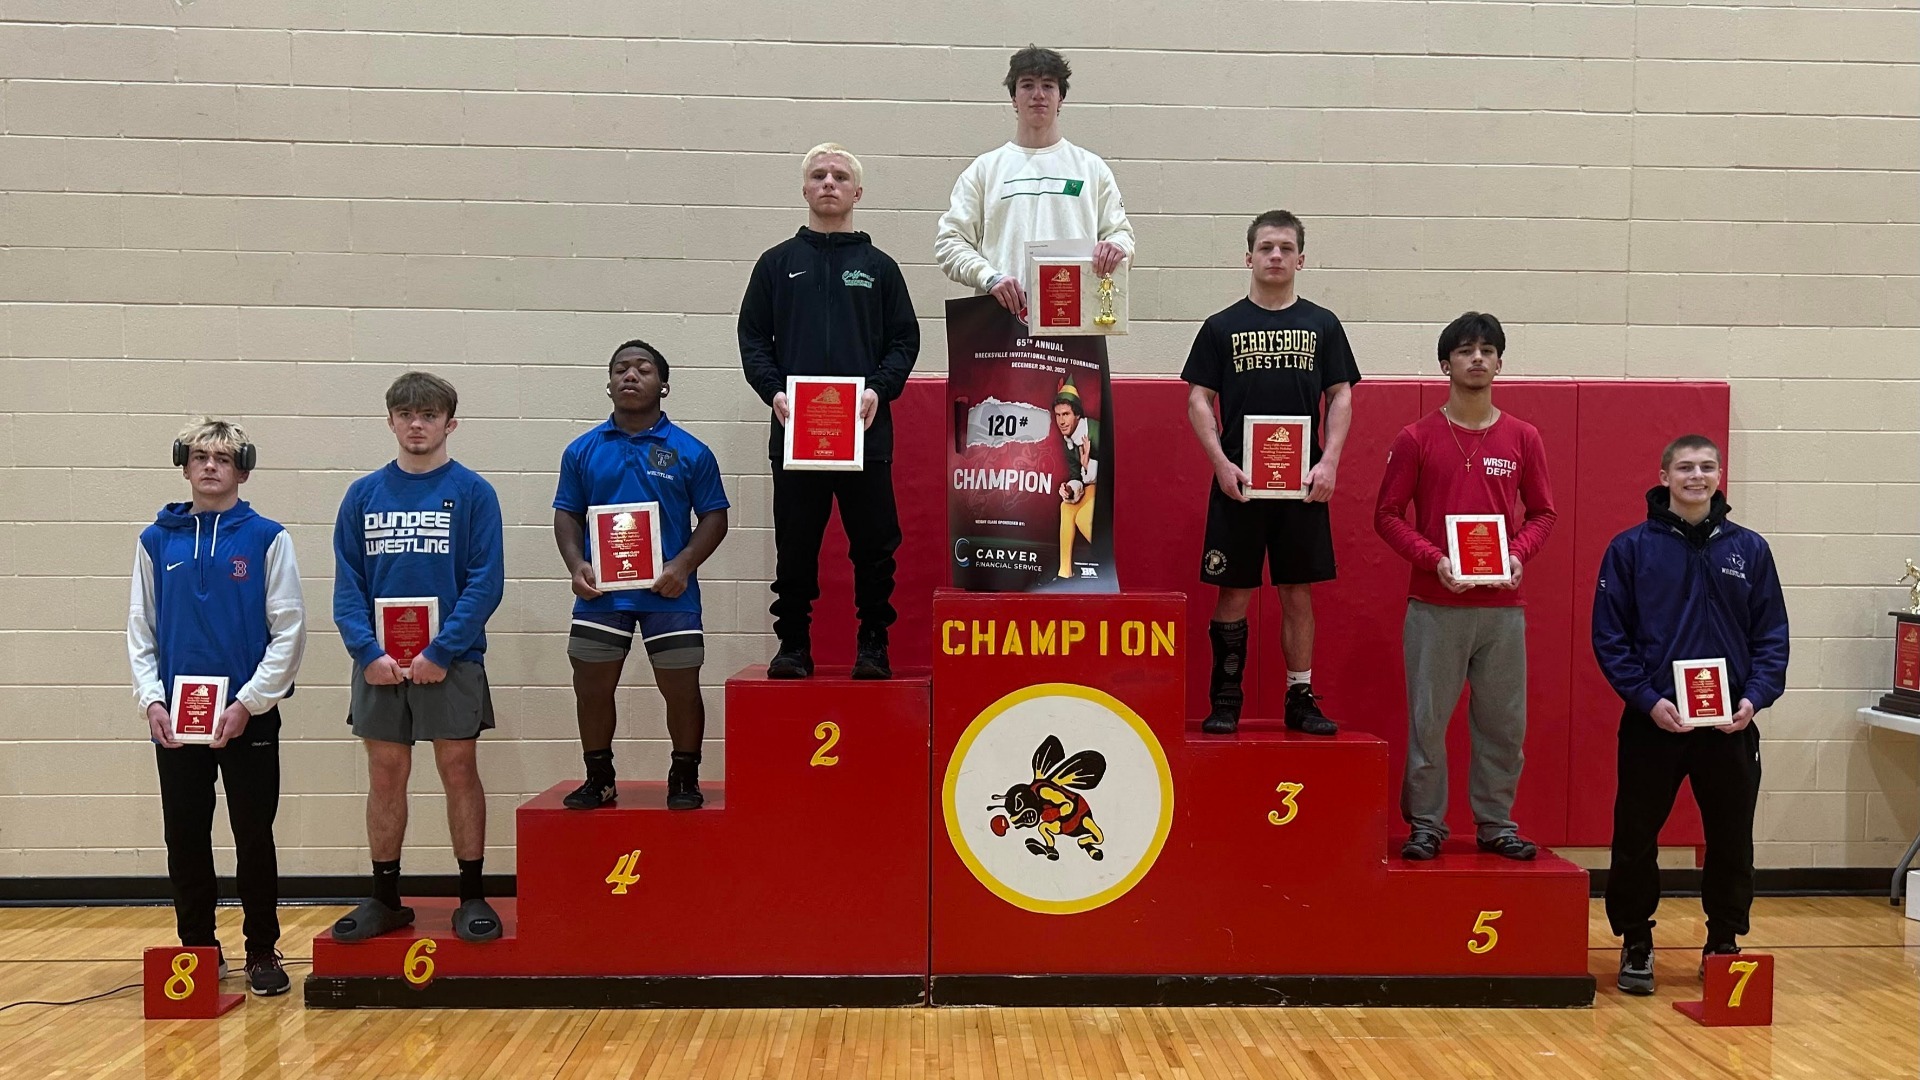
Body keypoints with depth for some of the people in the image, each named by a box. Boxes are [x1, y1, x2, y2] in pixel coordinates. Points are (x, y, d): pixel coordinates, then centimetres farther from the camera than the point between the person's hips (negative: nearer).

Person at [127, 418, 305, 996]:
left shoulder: (267, 539, -2)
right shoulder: (157, 541, 7)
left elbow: (288, 633, -5)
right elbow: (140, 632, 9)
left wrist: (247, 703, -11)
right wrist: (151, 699, -4)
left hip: (249, 716, -3)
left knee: (254, 839, 4)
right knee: (185, 840, 9)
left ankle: (262, 952, 16)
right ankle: (197, 949, 23)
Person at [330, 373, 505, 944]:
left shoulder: (472, 492, -3)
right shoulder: (364, 494, 6)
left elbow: (486, 582, -8)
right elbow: (347, 583, 4)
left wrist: (442, 651, -15)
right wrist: (369, 652, -10)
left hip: (451, 659, -3)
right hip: (379, 662, 3)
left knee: (459, 771, 3)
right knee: (385, 777, 10)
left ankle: (472, 897, 14)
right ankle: (385, 900, 21)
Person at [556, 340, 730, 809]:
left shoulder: (690, 451, 0)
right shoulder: (583, 451, 6)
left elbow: (715, 517, 1)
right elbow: (567, 514, 10)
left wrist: (683, 565, -13)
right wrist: (576, 565, -7)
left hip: (668, 593, -2)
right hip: (601, 591, 2)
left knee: (681, 689, 4)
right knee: (592, 688, 9)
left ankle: (685, 779, 21)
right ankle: (599, 779, 26)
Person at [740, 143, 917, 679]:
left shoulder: (879, 266, 12)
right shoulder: (777, 263, 12)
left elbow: (905, 340, 7)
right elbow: (753, 337, 8)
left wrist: (880, 389, -10)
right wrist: (773, 390, -8)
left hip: (866, 431, 0)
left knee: (875, 546, 2)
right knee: (795, 548, 4)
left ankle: (873, 645, 13)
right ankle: (793, 644, 15)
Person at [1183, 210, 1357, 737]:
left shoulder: (1322, 325, 9)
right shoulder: (1222, 326, 5)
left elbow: (1341, 397, 7)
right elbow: (1199, 400, 3)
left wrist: (1329, 462, -6)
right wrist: (1221, 463, -9)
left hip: (1303, 483, 1)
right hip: (1238, 481, -1)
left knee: (1298, 593, 6)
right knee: (1233, 592, 1)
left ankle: (1301, 698, 15)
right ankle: (1225, 699, 11)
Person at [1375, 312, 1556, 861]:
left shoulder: (1523, 439, 7)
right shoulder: (1416, 439, 1)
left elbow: (1542, 513, 13)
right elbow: (1388, 514, 1)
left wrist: (1518, 554, -6)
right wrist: (1434, 559, -12)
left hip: (1503, 606, 2)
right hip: (1435, 605, -2)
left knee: (1504, 722, 6)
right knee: (1427, 719, 2)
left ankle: (1496, 822, 20)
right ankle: (1426, 824, 14)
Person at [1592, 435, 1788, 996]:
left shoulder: (1750, 549, 5)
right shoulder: (1631, 548, -2)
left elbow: (1772, 635, 6)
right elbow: (1609, 636, -3)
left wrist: (1755, 697, -9)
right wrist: (1647, 698, -14)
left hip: (1730, 726, 2)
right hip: (1651, 722, -2)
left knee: (1731, 843, 10)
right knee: (1636, 838, 5)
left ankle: (1724, 942, 27)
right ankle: (1635, 943, 21)